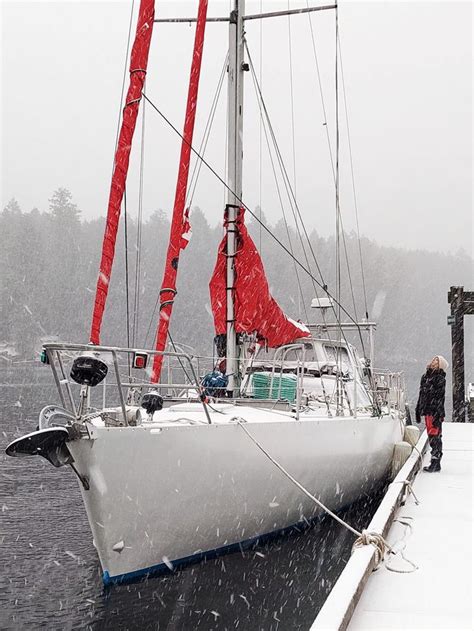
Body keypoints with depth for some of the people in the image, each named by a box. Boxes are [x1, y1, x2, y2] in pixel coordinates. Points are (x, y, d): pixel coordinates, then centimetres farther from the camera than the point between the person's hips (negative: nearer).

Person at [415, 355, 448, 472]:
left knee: (435, 437, -8)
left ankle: (435, 463, -5)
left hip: (435, 413, -8)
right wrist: (418, 411, 21)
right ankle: (436, 463, 19)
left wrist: (438, 415, -19)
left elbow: (439, 398, -14)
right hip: (427, 412, 8)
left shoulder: (440, 379, -9)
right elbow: (421, 395, 21)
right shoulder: (425, 377, 14)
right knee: (431, 436, 12)